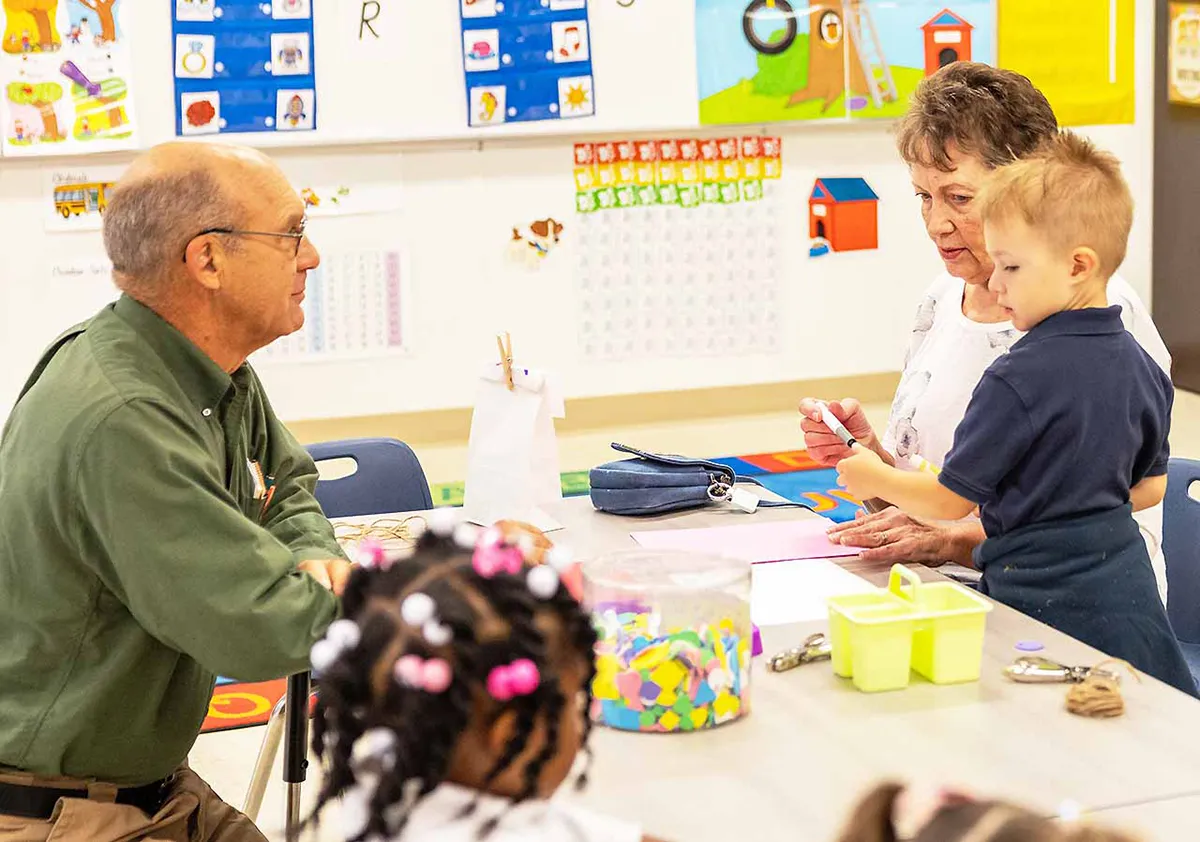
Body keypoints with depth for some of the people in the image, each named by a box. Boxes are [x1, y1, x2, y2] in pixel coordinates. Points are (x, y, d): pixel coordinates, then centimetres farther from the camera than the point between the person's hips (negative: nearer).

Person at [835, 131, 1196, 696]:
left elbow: (951, 499, -13)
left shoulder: (1019, 379, -20)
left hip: (1049, 597, -8)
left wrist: (876, 478, 4)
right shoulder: (1141, 366, 4)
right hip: (1127, 584, 8)